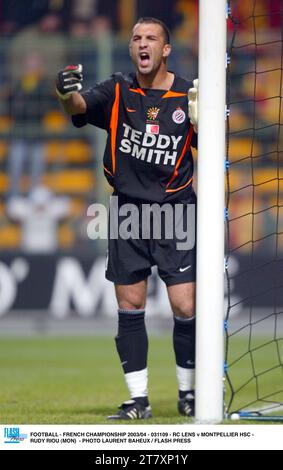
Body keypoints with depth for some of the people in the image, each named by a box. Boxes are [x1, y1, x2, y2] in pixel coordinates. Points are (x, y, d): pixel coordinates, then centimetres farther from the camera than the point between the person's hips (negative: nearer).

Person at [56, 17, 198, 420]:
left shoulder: (187, 96, -1)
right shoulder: (118, 92, -1)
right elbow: (79, 107, -20)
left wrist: (202, 119, -13)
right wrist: (68, 92, -44)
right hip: (128, 212, 1)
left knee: (186, 309, -7)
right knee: (130, 307, 2)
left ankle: (188, 393, 12)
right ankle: (139, 400, 10)